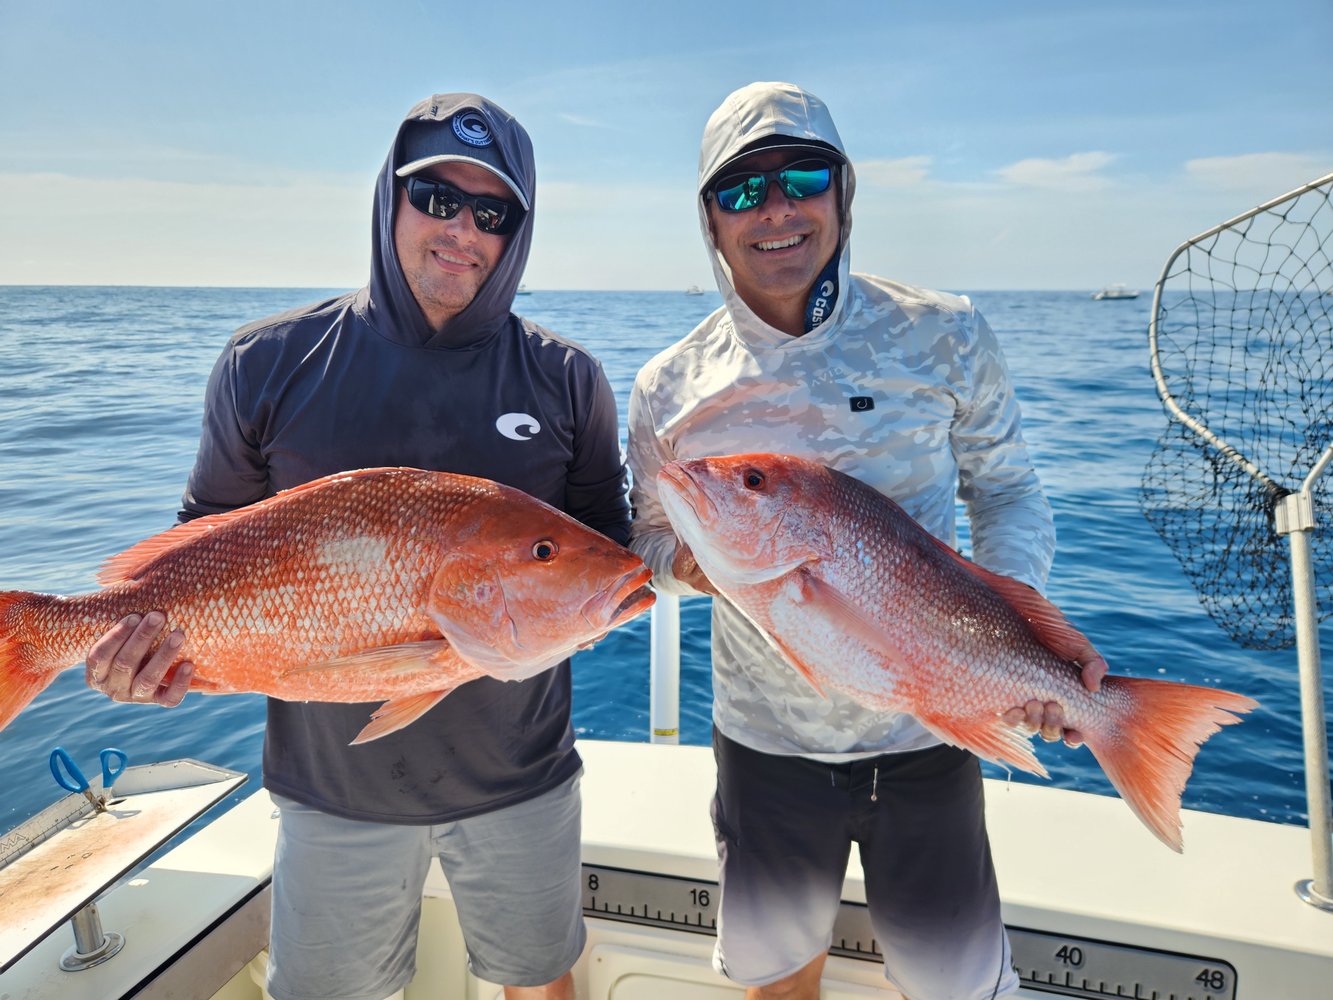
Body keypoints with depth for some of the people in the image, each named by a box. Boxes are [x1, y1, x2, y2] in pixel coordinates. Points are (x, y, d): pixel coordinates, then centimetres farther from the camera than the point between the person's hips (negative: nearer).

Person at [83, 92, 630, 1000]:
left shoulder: (567, 379, -4)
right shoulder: (269, 365, -6)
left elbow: (609, 549, 3)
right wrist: (170, 622, -17)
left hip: (520, 776, 1)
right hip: (333, 780, 0)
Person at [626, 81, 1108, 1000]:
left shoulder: (942, 338, -9)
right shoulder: (670, 388, -6)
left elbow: (1007, 491, 2)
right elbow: (649, 535, 7)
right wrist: (686, 561, -16)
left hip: (925, 734, -1)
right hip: (764, 742, 1)